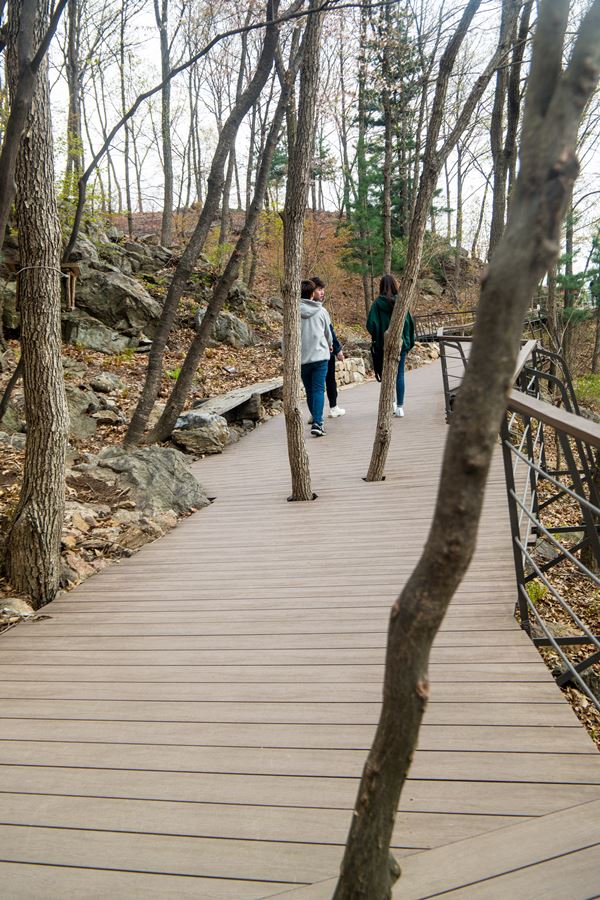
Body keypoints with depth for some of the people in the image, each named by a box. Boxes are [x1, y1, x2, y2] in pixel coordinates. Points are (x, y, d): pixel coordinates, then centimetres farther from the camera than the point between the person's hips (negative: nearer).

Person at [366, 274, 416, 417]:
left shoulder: (378, 303, -8)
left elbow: (371, 325, -12)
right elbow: (411, 322, -3)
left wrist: (376, 338, 7)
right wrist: (410, 341, 8)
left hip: (383, 345, -1)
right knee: (400, 374, 6)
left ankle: (391, 403, 13)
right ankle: (400, 407, 5)